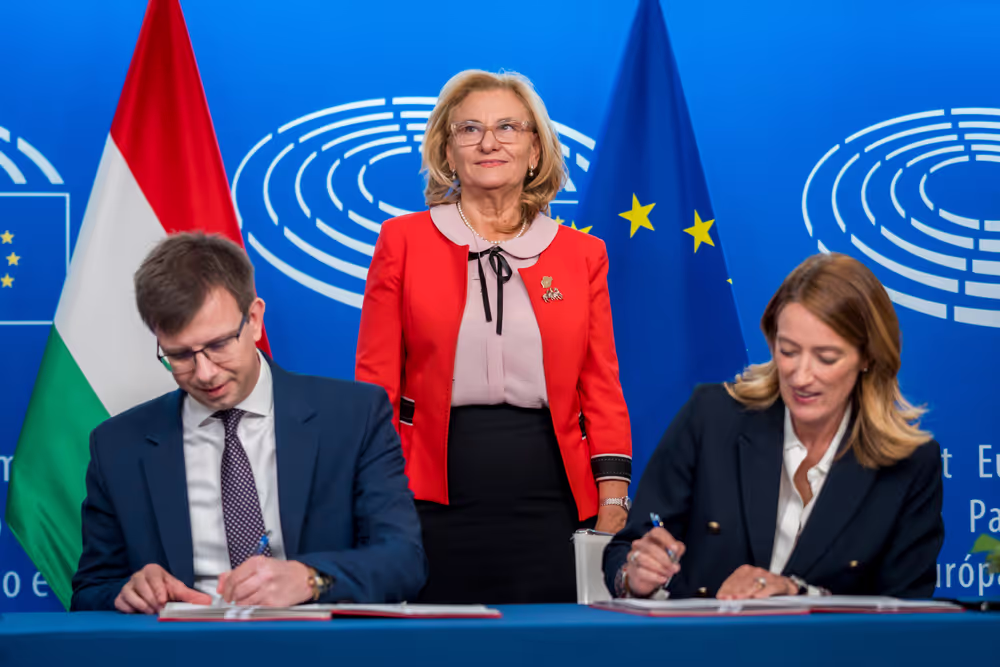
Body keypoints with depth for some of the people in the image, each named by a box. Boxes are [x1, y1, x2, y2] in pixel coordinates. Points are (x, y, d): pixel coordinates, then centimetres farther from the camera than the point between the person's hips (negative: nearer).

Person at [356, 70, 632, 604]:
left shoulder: (581, 254, 10)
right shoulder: (404, 240, 6)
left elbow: (601, 389, 8)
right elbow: (375, 381, 4)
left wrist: (613, 503, -1)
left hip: (548, 497, 1)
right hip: (435, 499, -1)